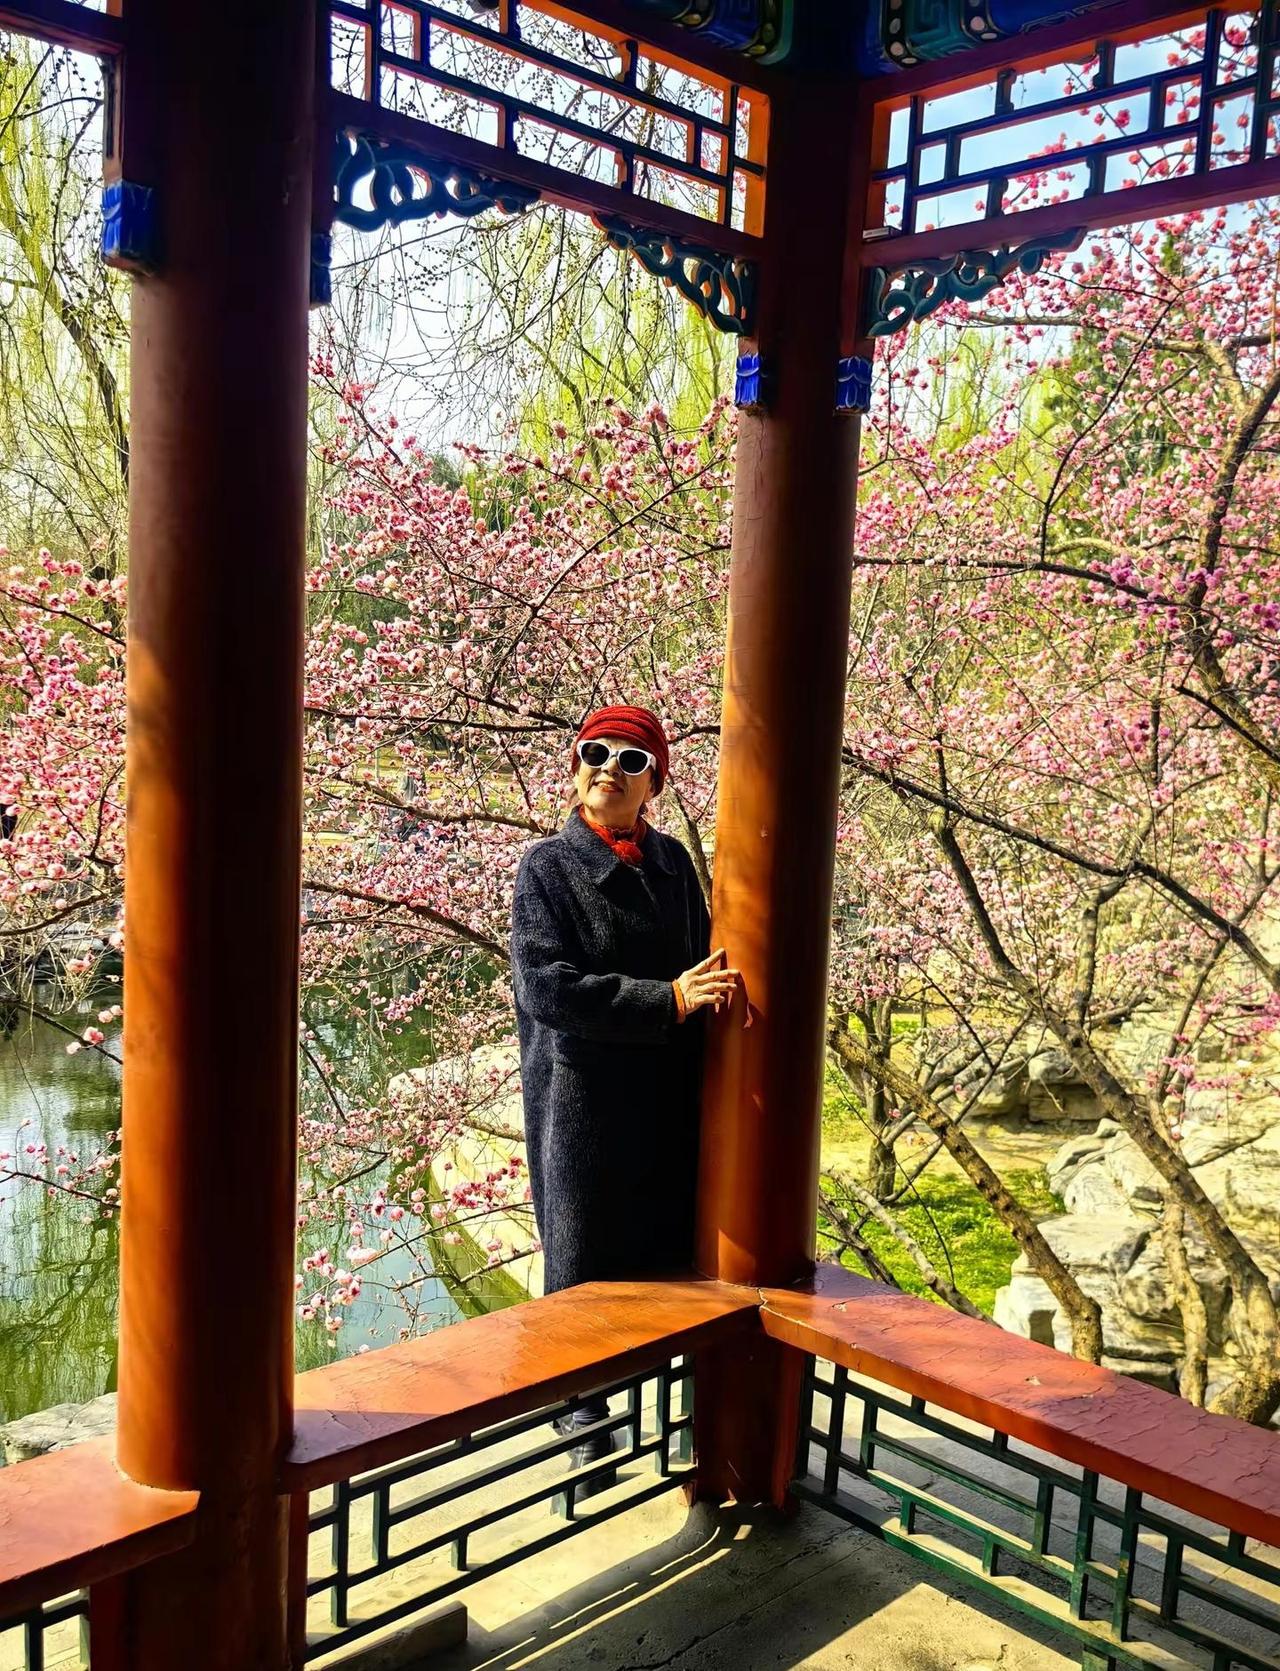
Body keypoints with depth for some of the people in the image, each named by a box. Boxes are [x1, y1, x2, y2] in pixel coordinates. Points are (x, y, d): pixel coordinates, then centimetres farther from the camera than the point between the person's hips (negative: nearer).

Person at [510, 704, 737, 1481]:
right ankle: (586, 1425, 25)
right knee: (585, 1268, 6)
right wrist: (668, 1001, -21)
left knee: (673, 1256, 10)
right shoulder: (548, 866, -6)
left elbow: (701, 956, 14)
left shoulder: (672, 861, 8)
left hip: (671, 1097, 4)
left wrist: (713, 984, -11)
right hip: (585, 1103, -4)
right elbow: (546, 986, -16)